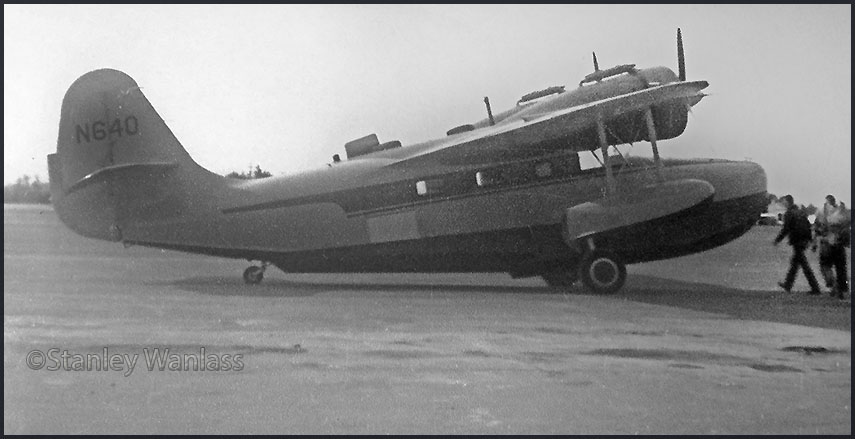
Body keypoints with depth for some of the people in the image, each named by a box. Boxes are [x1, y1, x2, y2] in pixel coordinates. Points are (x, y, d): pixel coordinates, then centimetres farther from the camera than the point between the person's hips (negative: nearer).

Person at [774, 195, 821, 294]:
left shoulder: (789, 214, -13)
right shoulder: (801, 212, 12)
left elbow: (785, 229, -16)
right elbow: (808, 225, 15)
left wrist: (777, 240, -7)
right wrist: (810, 239, 20)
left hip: (797, 242, -9)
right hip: (804, 240, 9)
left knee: (804, 265, -5)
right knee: (794, 262, 19)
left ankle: (815, 289, -6)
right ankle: (788, 285, 30)